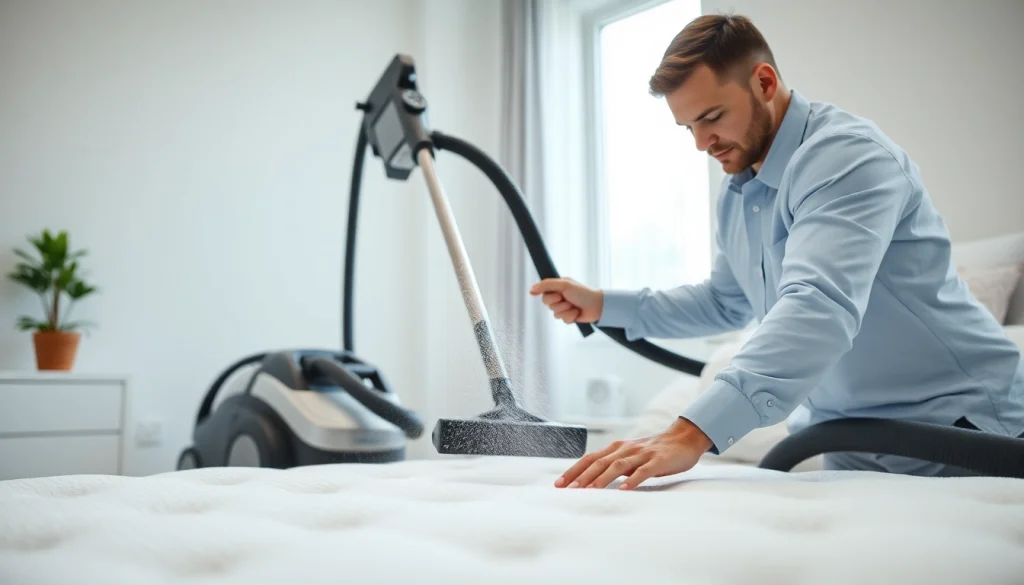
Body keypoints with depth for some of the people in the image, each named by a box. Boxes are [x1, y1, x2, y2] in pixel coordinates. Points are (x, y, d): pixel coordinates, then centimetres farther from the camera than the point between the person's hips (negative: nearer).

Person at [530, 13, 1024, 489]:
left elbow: (819, 308, -39)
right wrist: (604, 305, 7)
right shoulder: (734, 194, 6)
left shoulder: (844, 155, -23)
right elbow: (727, 302, 18)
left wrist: (692, 433, -50)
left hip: (955, 427, -7)